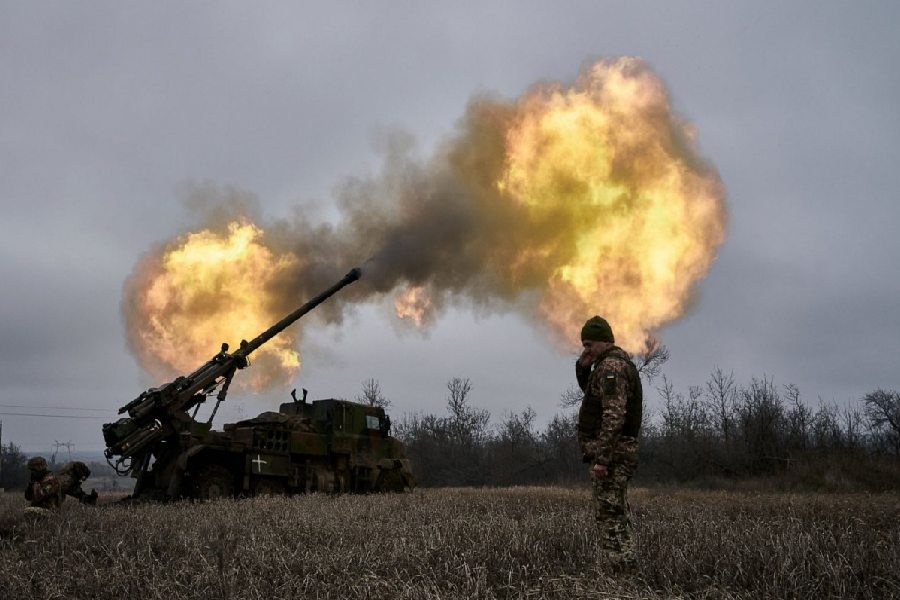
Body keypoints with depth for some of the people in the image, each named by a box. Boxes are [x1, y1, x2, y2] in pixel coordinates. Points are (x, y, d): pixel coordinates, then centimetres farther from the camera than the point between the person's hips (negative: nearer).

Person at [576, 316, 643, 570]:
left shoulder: (611, 366, -16)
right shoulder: (618, 363, 17)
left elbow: (614, 416, -25)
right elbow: (591, 392, 32)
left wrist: (602, 459, -27)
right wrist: (582, 367, 13)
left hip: (610, 453, -11)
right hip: (620, 451, 11)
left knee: (610, 516, -7)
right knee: (618, 515, 15)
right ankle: (626, 568, 20)